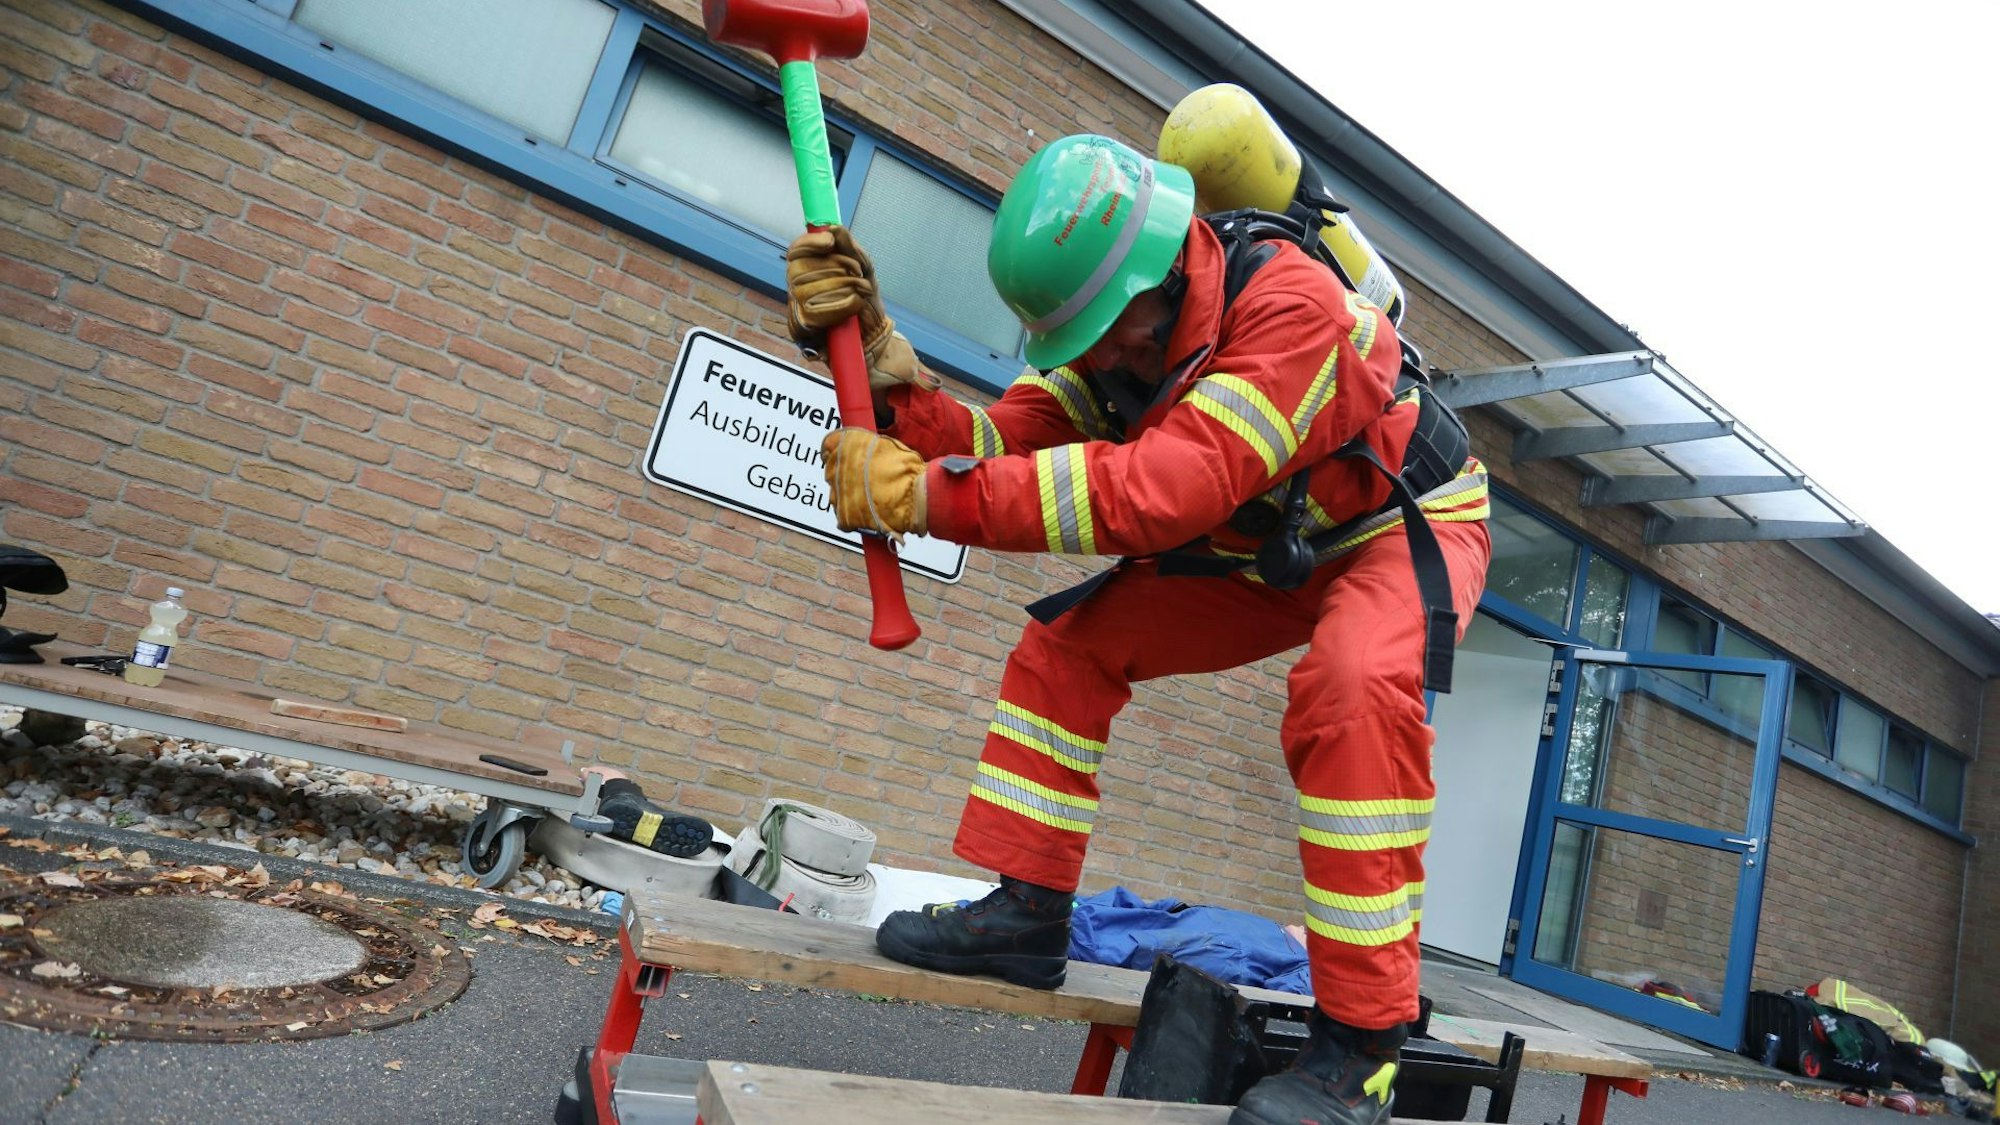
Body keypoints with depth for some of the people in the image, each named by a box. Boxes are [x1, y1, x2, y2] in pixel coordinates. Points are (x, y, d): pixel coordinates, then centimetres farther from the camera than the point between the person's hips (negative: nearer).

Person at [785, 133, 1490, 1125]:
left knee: (1353, 691, -38)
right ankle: (1027, 911, 0)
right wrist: (879, 361, -33)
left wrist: (922, 492, -47)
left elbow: (1162, 491, -46)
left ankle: (1360, 1041, -26)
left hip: (1405, 525, -6)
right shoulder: (1109, 335, -13)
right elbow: (1000, 448, -19)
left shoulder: (1288, 304, -36)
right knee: (1067, 645, -6)